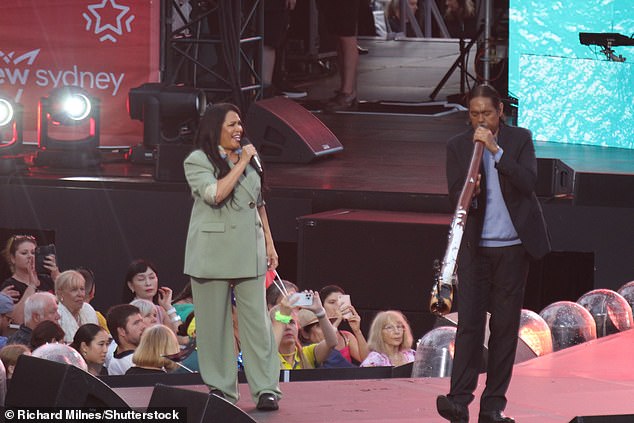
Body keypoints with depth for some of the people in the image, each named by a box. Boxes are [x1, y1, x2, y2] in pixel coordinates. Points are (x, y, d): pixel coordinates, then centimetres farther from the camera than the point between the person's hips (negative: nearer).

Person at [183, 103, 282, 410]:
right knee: (215, 323, 1)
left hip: (249, 253, 4)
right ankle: (222, 388, 9)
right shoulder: (198, 161, -4)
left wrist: (269, 244, 15)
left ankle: (266, 388, -4)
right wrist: (241, 164, -14)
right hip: (213, 254, -4)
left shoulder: (249, 159, 14)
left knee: (256, 319, -2)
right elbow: (215, 194, -21)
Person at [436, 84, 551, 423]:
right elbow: (455, 196, 1)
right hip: (475, 247, 0)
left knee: (505, 325, 2)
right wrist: (470, 193, -22)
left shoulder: (520, 139, 3)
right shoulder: (457, 146, 5)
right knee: (469, 321, -9)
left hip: (513, 246, 0)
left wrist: (495, 149, -18)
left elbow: (528, 182, -11)